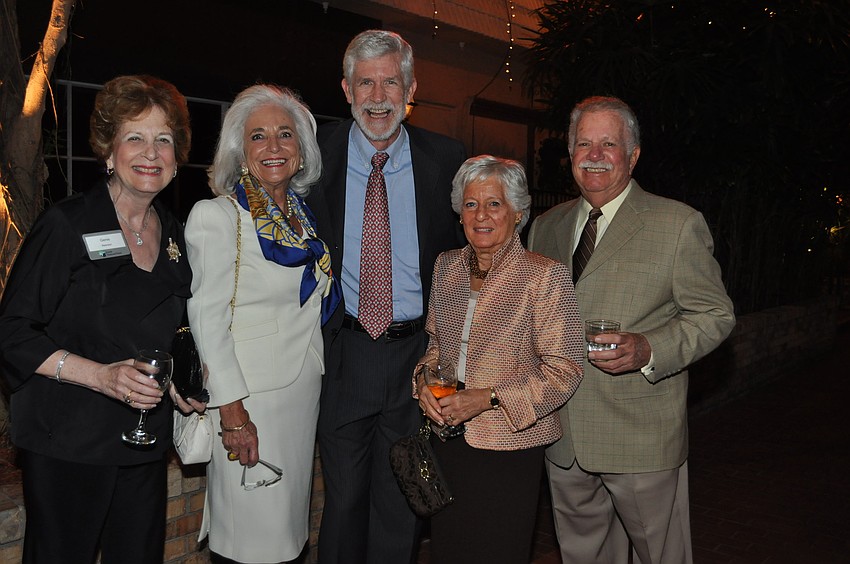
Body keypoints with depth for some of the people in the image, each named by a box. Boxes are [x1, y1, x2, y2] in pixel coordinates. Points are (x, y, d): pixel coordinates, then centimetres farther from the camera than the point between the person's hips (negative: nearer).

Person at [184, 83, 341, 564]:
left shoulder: (305, 213, 10)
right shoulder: (216, 216, -10)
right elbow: (208, 320, -14)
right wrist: (233, 412, -18)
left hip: (306, 391, 7)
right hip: (250, 396, -6)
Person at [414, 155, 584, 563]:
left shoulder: (544, 275, -12)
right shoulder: (447, 267, 6)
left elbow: (563, 371, -13)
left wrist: (489, 398, -21)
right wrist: (425, 380, -3)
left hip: (509, 445, -5)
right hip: (447, 440, 5)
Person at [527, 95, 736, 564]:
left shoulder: (679, 224, -4)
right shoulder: (545, 226, 10)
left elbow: (715, 314, -4)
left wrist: (648, 350, -20)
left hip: (643, 438, -4)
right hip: (561, 436, 4)